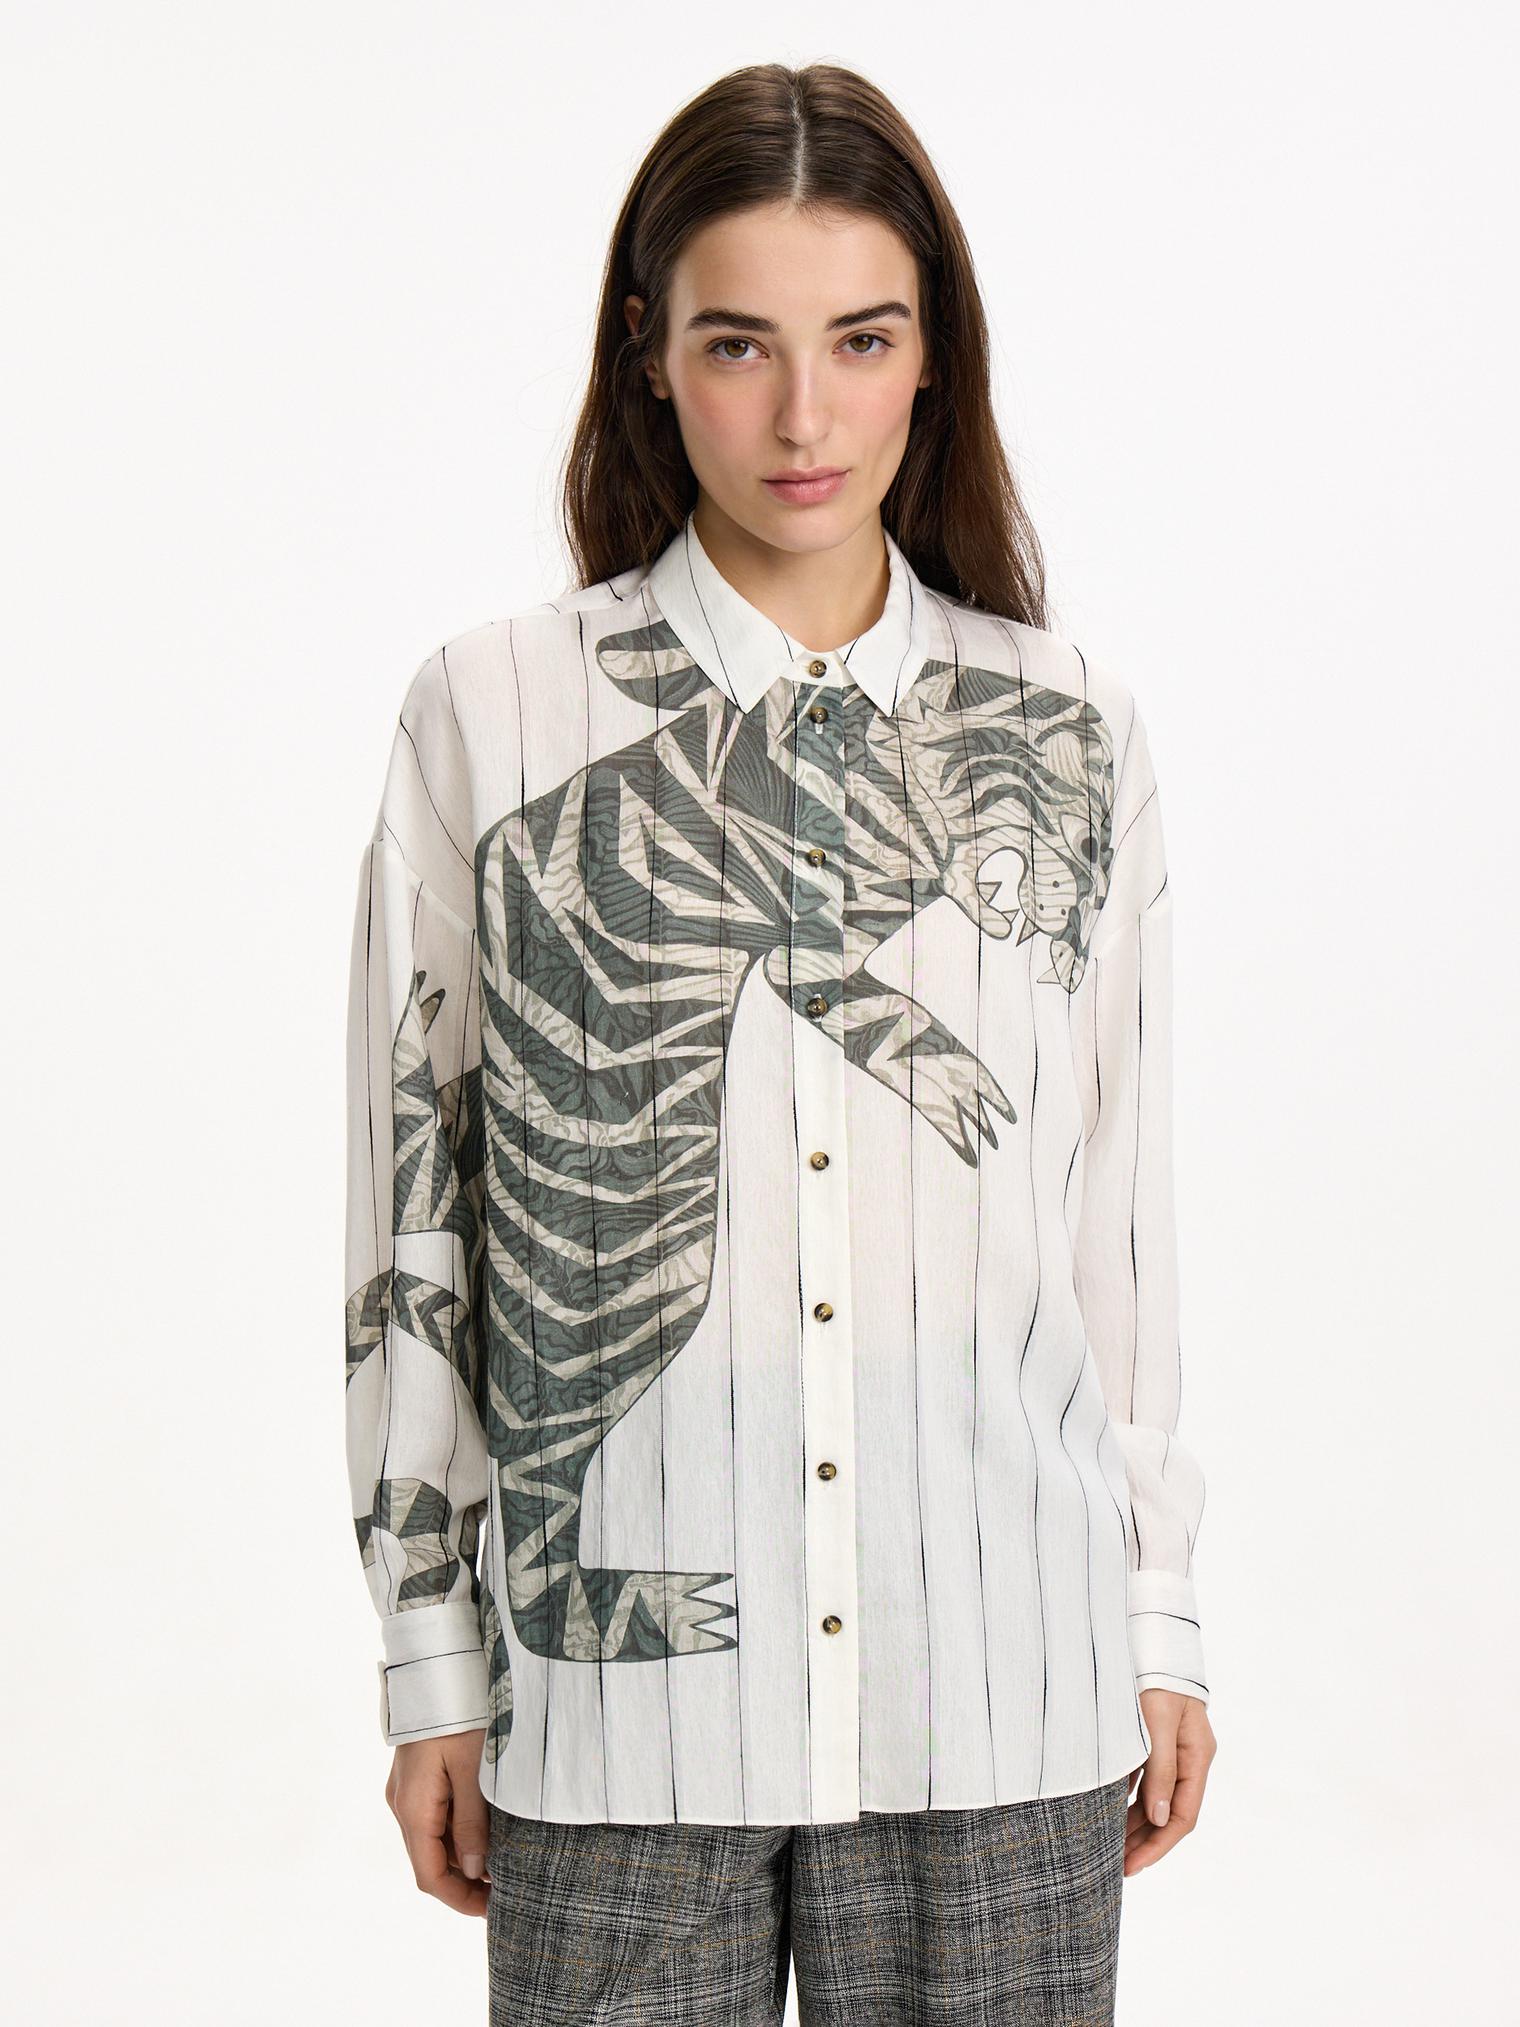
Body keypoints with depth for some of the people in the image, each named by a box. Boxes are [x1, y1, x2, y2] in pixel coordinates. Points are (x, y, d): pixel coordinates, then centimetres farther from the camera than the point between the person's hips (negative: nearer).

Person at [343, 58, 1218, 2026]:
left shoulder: (1067, 734, 5)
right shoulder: (493, 717, -1)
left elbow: (1124, 1203, 9)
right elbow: (410, 1218, 2)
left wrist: (1161, 1624, 10)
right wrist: (430, 1658, 2)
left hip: (1005, 1699, 2)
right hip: (619, 1697, -1)